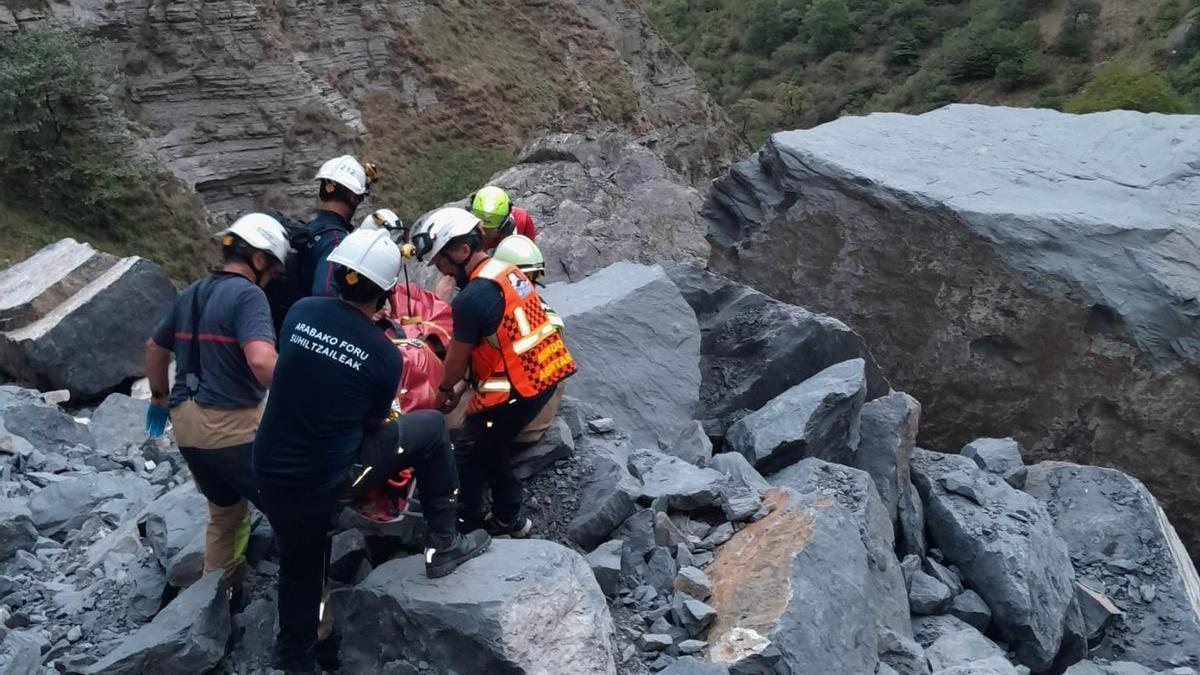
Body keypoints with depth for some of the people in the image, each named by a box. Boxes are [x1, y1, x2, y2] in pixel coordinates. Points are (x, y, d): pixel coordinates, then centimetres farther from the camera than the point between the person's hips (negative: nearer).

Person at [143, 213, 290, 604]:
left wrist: (160, 398, 41)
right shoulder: (247, 295, -12)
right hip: (232, 424, -9)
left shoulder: (190, 294, 15)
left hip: (186, 424, 9)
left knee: (225, 513, 24)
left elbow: (155, 348, 29)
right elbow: (261, 361, -29)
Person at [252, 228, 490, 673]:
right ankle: (444, 546, 19)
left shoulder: (301, 312, -5)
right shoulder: (385, 355, -13)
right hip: (326, 481, -5)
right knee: (430, 428, 10)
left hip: (269, 474, 5)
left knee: (299, 568, 27)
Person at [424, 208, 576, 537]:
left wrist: (444, 390, 12)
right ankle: (509, 518, 32)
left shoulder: (473, 297, -20)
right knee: (490, 446, 23)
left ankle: (465, 528, 20)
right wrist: (462, 386, 21)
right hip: (546, 375, 9)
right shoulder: (508, 272, 9)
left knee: (467, 453, 8)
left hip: (516, 389, -9)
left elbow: (458, 356, -7)